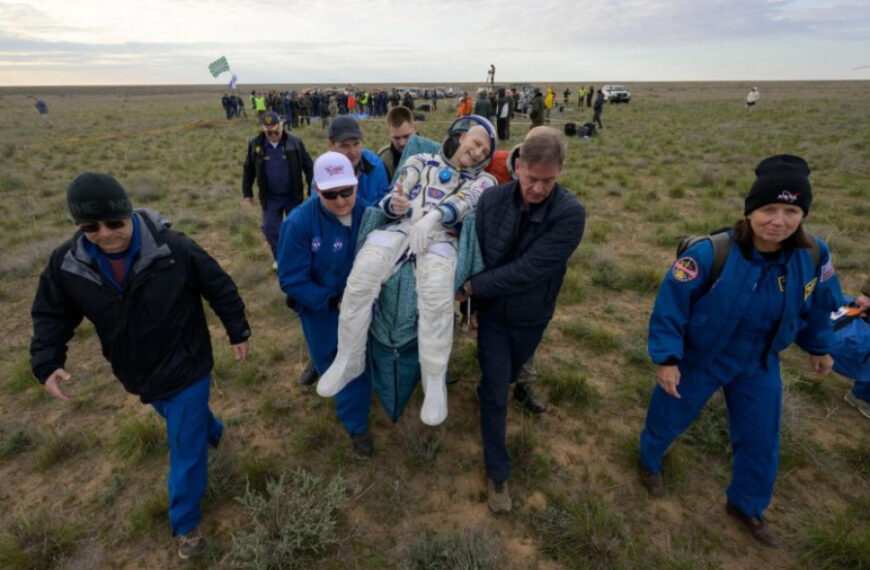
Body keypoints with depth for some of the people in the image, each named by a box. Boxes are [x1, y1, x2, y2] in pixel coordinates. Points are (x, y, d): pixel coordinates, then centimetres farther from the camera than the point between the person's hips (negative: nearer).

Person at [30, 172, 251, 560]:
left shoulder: (175, 249, -26)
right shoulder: (67, 263, -13)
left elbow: (220, 288, -13)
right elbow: (52, 315, 2)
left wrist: (238, 332, -4)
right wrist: (47, 364, -13)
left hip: (187, 367, -4)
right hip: (139, 374, 5)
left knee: (186, 448, 6)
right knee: (183, 422, 31)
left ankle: (185, 523, 28)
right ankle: (211, 430, 66)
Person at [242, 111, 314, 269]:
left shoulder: (295, 142, -11)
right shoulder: (255, 144, -6)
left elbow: (308, 166, -3)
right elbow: (248, 169, 6)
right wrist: (247, 192, 9)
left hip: (293, 195, -1)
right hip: (270, 197, 2)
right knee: (270, 228, 7)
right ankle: (279, 257, 28)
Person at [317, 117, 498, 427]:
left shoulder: (482, 181, 19)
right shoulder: (420, 162, 23)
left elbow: (463, 202, -4)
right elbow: (389, 202, 12)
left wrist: (432, 216, -25)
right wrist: (396, 205, -14)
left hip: (441, 237, -1)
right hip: (401, 228, 2)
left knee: (437, 290, -35)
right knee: (362, 275, -28)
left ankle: (435, 381, -19)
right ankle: (348, 360, -9)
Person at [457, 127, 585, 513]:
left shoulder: (570, 214, -26)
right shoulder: (491, 199, -18)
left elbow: (527, 270, -30)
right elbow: (474, 254, -7)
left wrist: (470, 288, -26)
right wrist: (473, 303, -4)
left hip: (532, 318, 0)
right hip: (493, 313, 0)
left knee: (505, 378, 26)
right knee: (495, 393, 3)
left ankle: (488, 393, 62)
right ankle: (498, 473, 22)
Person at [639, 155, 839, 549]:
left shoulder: (814, 256, -15)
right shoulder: (710, 253, -31)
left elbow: (816, 306, 6)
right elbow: (670, 304, -23)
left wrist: (819, 346, 18)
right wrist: (666, 357, -22)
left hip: (759, 365, 4)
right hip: (698, 359, -4)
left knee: (761, 441, 19)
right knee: (669, 419, 17)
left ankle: (746, 506, 48)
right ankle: (650, 462, 52)